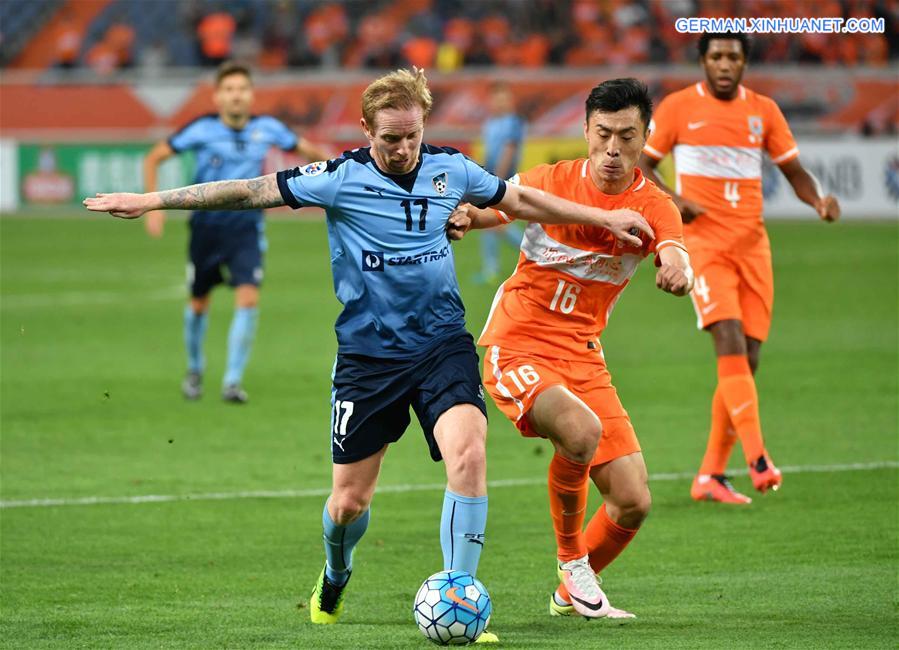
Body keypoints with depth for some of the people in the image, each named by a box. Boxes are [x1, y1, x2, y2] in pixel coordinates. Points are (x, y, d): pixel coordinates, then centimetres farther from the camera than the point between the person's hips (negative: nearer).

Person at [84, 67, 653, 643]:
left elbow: (522, 200, 17)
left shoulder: (451, 170, 0)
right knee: (349, 502, 4)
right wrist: (150, 201, -10)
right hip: (368, 354, -1)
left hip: (443, 344, 1)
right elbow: (251, 191, -9)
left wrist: (605, 218, 21)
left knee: (468, 454, -25)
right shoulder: (343, 178, -9)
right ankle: (336, 575, 41)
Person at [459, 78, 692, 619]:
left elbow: (676, 256, -22)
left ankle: (573, 594, 25)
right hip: (518, 347, -4)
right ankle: (572, 563, -10)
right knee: (581, 431, -34)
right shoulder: (555, 181, -6)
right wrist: (457, 213, -21)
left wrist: (678, 268, -48)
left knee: (633, 503, -3)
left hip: (583, 356, 4)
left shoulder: (654, 207, -3)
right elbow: (485, 209, 4)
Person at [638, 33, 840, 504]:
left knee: (746, 361, 1)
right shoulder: (678, 107, 2)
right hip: (702, 241, -4)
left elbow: (793, 170, 14)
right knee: (731, 344, -22)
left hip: (752, 244, 4)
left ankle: (710, 475, 10)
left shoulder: (763, 111, 10)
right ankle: (757, 458, -27)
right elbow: (642, 165, 8)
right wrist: (670, 198, -11)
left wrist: (818, 200, -6)